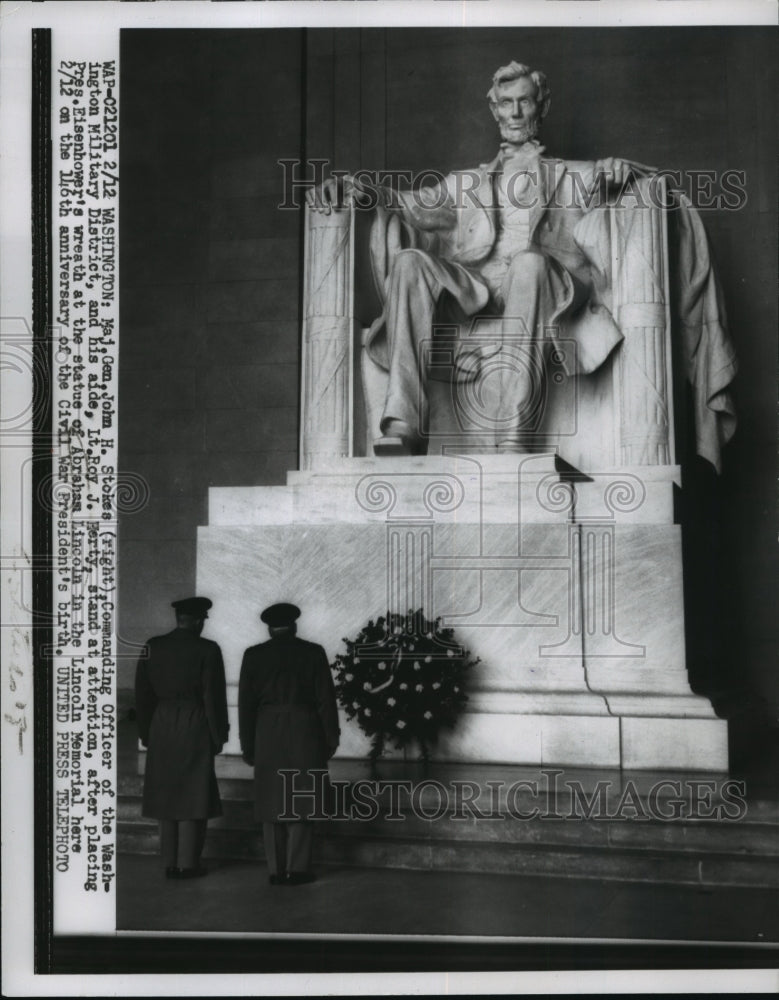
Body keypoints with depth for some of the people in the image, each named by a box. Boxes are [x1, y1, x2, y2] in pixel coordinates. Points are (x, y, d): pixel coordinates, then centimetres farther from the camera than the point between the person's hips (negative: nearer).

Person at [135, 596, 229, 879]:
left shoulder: (152, 647, 4)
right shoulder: (207, 650, -9)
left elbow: (142, 694, 8)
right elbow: (213, 696, -9)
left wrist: (146, 733, 15)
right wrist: (218, 735, 0)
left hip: (161, 729, 4)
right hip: (195, 728, -4)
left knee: (167, 793, 11)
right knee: (193, 795, 3)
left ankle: (170, 863, 15)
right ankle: (187, 863, 4)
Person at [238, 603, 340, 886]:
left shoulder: (254, 655, 3)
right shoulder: (313, 652, -1)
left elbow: (245, 703, 3)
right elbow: (326, 699, -2)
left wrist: (248, 745, 8)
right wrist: (330, 740, 4)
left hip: (267, 735, 2)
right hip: (305, 733, -1)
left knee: (273, 803, 6)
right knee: (301, 801, 3)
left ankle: (276, 870, 6)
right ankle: (297, 869, 1)